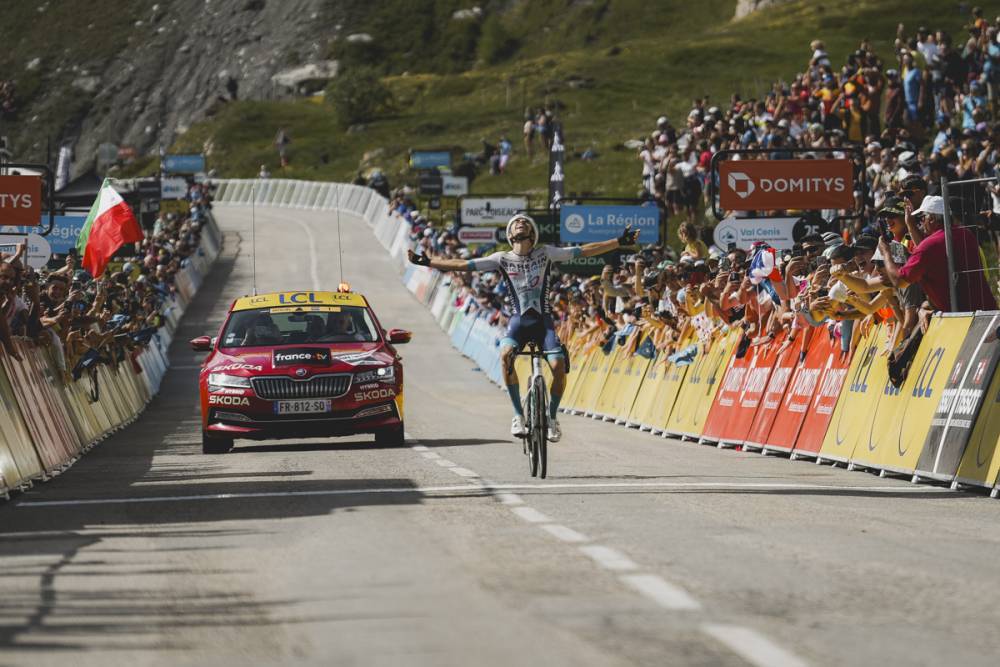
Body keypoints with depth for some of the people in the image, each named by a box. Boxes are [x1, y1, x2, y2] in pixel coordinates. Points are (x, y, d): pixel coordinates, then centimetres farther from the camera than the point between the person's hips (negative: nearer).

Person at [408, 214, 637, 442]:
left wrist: (620, 242, -1)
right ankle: (518, 415, -21)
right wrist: (427, 262, -2)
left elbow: (583, 251, 4)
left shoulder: (545, 253, 5)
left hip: (543, 320, 0)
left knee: (558, 365, -22)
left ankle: (552, 417, 4)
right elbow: (463, 265, 4)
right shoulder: (503, 259, 5)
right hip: (518, 320, 0)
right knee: (506, 354, -32)